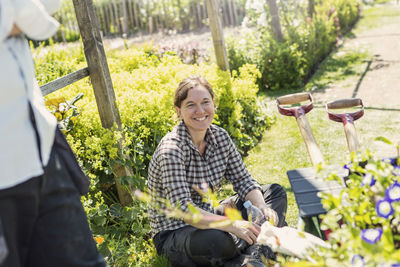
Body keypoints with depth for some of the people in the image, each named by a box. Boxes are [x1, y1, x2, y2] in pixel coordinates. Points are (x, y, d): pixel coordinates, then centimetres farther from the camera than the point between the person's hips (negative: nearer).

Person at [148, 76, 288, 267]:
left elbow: (243, 180, 2)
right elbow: (182, 208, -32)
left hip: (207, 217, 8)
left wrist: (262, 207, -19)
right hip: (173, 234, -8)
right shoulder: (171, 149, -24)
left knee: (276, 192, 4)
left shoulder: (220, 137, -3)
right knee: (215, 240, -42)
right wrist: (232, 225, -41)